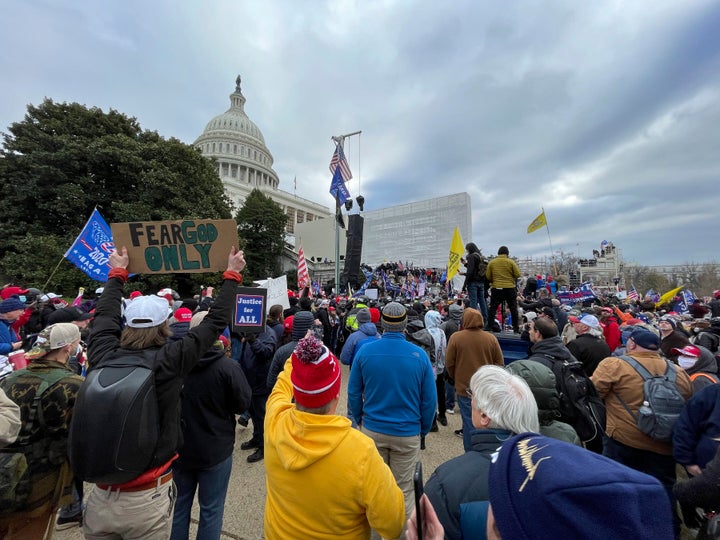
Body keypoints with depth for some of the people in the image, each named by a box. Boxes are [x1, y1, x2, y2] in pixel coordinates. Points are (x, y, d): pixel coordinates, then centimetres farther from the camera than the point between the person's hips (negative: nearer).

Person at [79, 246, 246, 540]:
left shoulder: (103, 357, -10)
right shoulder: (169, 362, -21)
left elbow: (105, 316, 8)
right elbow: (215, 322, -13)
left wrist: (117, 273, 21)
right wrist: (232, 275, -2)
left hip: (100, 497, 4)